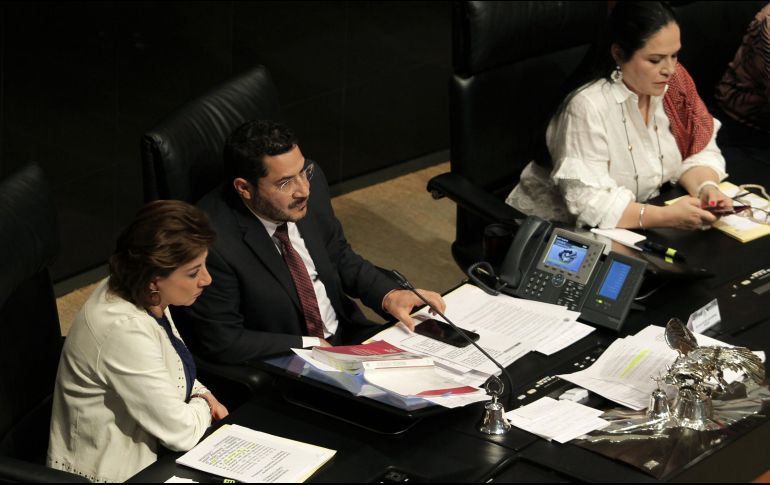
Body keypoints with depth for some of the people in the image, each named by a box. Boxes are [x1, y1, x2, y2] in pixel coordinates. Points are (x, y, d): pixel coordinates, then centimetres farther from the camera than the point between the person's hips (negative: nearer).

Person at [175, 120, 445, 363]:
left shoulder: (310, 180, -7)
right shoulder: (213, 242, -26)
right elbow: (222, 341, -18)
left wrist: (390, 296, -7)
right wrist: (311, 345, -15)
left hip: (348, 333, 7)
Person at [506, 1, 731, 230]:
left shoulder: (674, 83, -6)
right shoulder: (587, 107, -26)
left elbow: (699, 151, 1)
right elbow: (589, 204, -29)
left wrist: (706, 188, -20)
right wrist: (667, 216, -37)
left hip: (639, 228, 7)